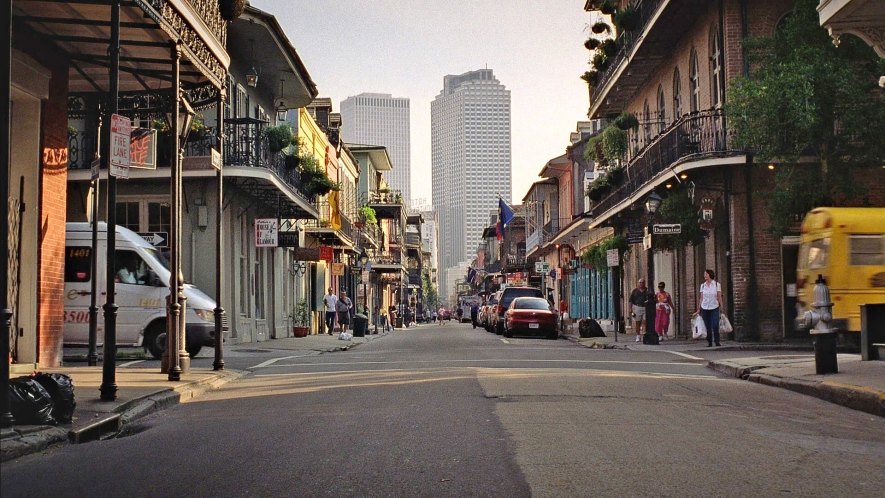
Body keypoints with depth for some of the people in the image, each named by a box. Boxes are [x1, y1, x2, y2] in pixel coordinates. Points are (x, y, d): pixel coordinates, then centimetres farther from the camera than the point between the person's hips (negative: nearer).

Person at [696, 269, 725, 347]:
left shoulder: (717, 285, 1)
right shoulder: (703, 285, 8)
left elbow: (719, 297, 2)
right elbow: (701, 298, 10)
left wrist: (721, 308, -1)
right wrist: (699, 309, 8)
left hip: (714, 308, -2)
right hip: (705, 308, 2)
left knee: (715, 326, -12)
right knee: (708, 327, 2)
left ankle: (717, 341, -1)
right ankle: (709, 342, 9)